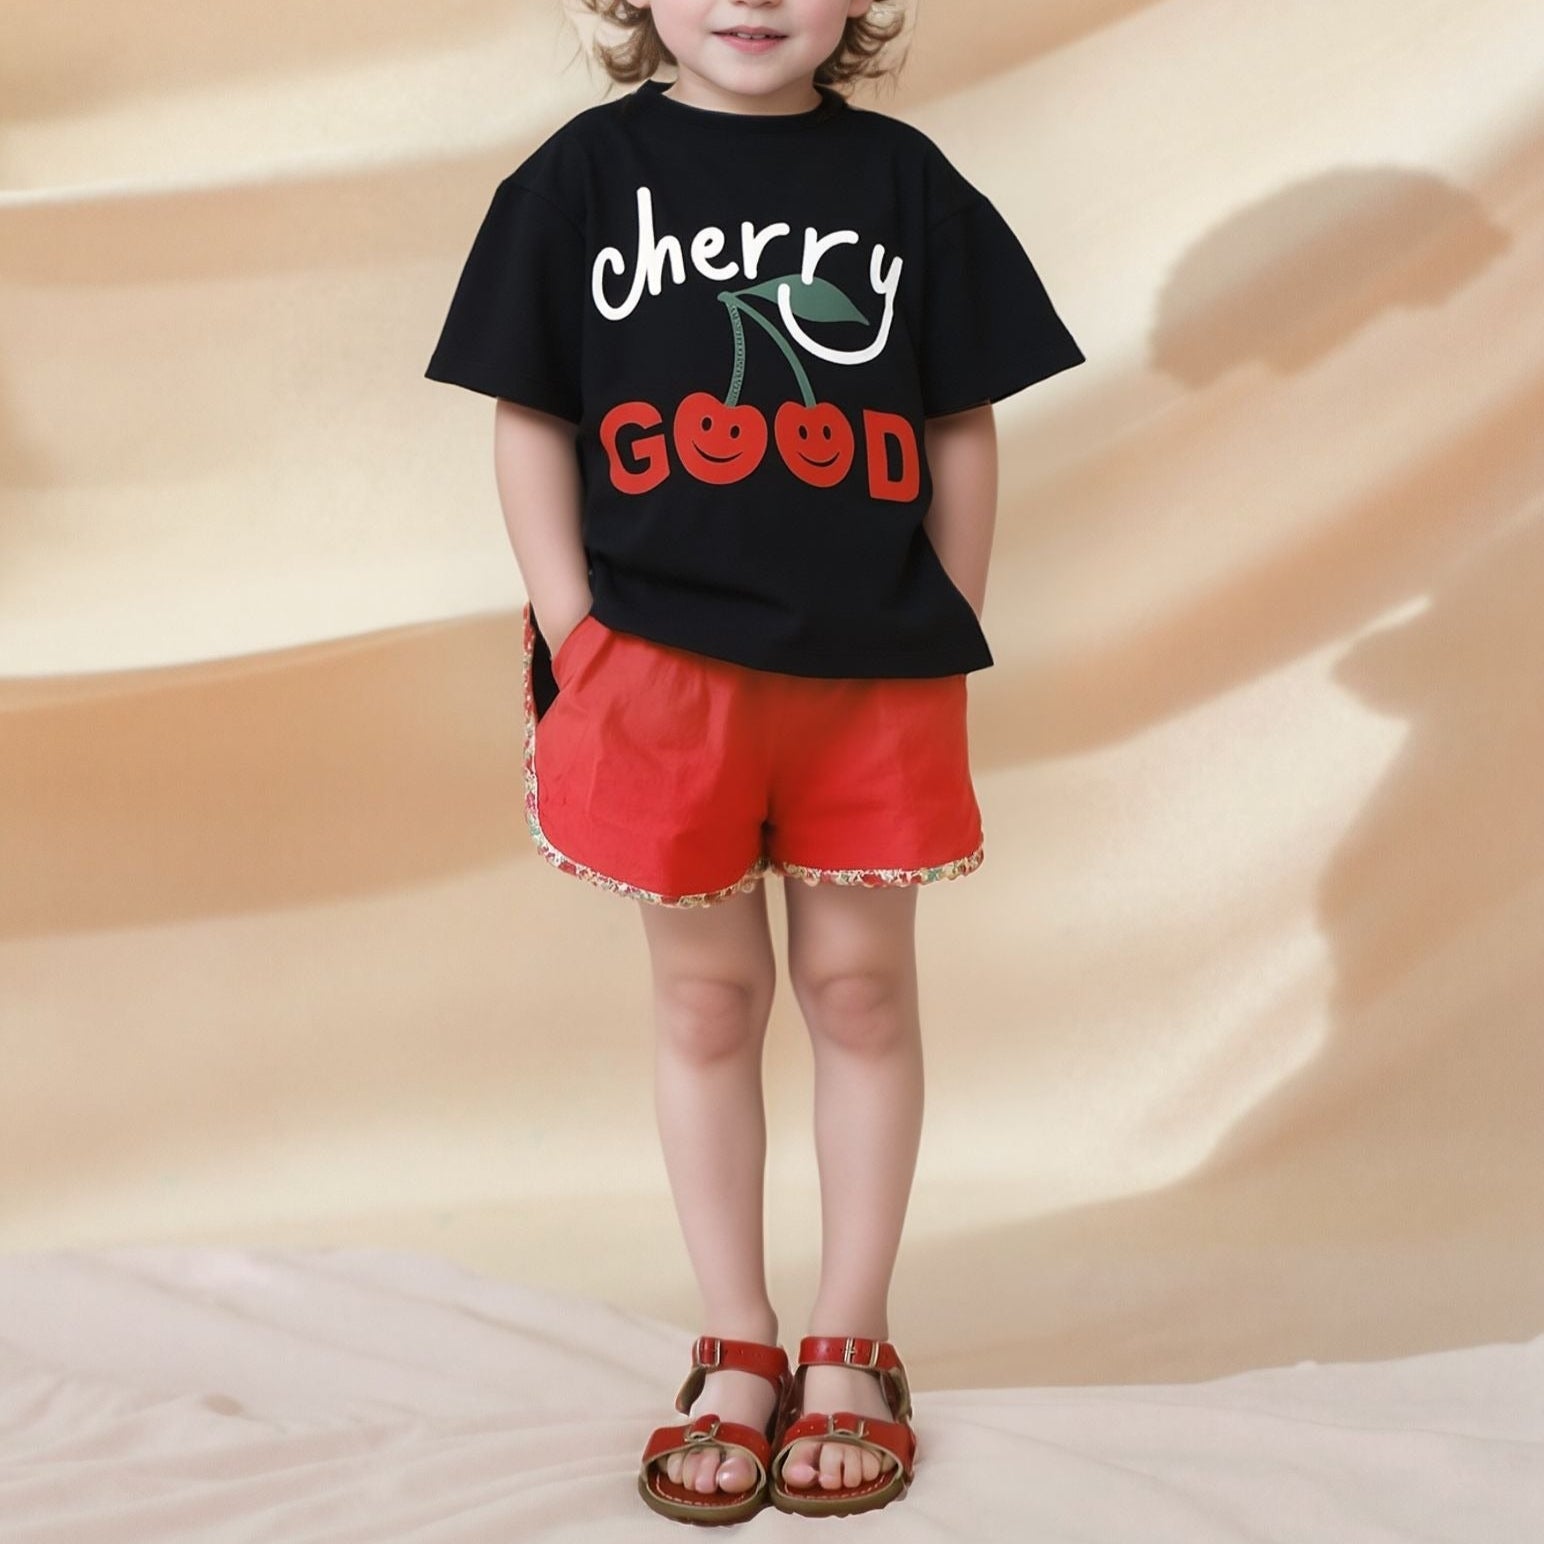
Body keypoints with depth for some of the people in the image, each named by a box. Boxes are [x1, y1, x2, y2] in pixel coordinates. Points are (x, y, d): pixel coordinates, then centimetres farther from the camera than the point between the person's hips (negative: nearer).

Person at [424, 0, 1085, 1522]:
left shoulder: (906, 178, 4)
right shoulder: (587, 170, 2)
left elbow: (961, 429, 6)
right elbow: (531, 419, 2)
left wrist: (945, 631, 1)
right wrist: (573, 631, -6)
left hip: (874, 670, 1)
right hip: (658, 662, 0)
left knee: (861, 988, 8)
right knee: (705, 998, 9)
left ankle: (849, 1349, 23)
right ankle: (736, 1353, 23)